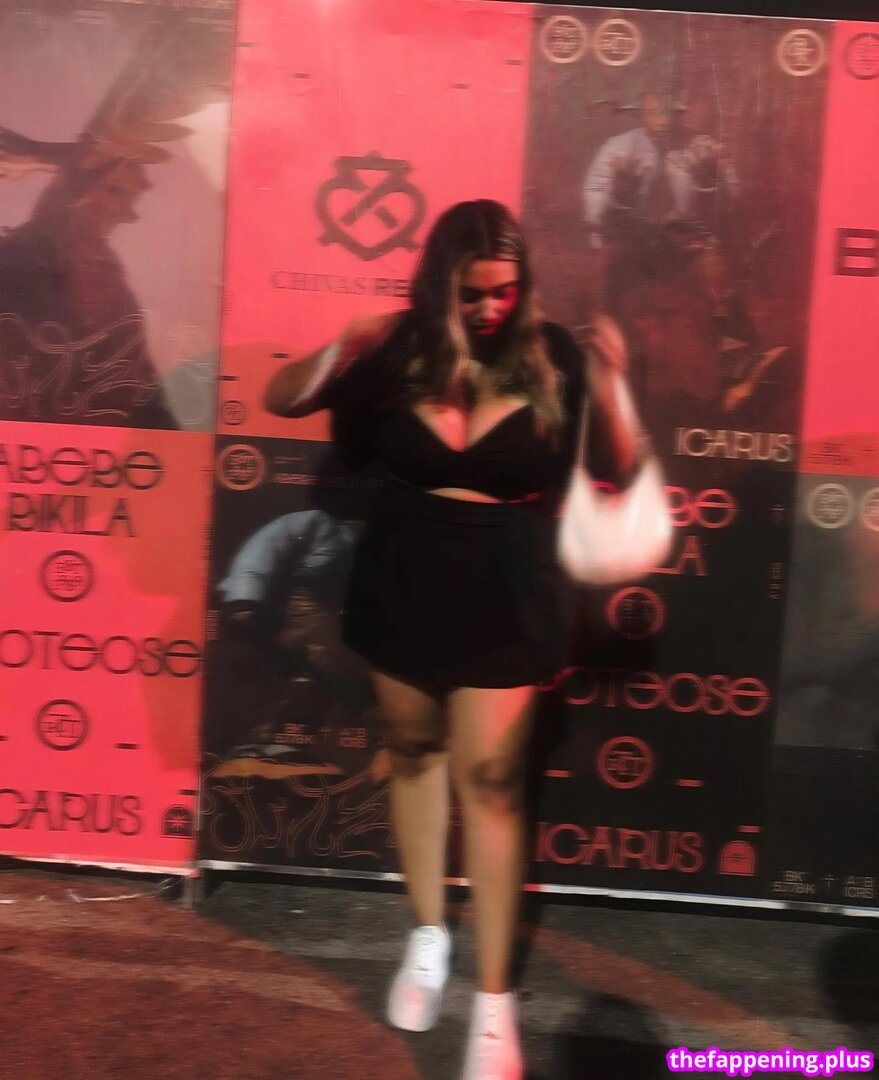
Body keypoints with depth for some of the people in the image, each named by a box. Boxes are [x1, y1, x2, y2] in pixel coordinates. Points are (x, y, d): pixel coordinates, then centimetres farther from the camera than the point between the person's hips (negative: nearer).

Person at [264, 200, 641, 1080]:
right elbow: (279, 401, 1)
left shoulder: (552, 358, -9)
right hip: (401, 584, 3)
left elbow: (620, 472, -5)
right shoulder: (400, 350, -6)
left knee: (488, 780, -1)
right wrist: (336, 355, -17)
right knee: (413, 754, 16)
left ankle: (494, 999, 11)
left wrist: (608, 387, -21)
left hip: (503, 596, -2)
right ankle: (427, 937, 37)